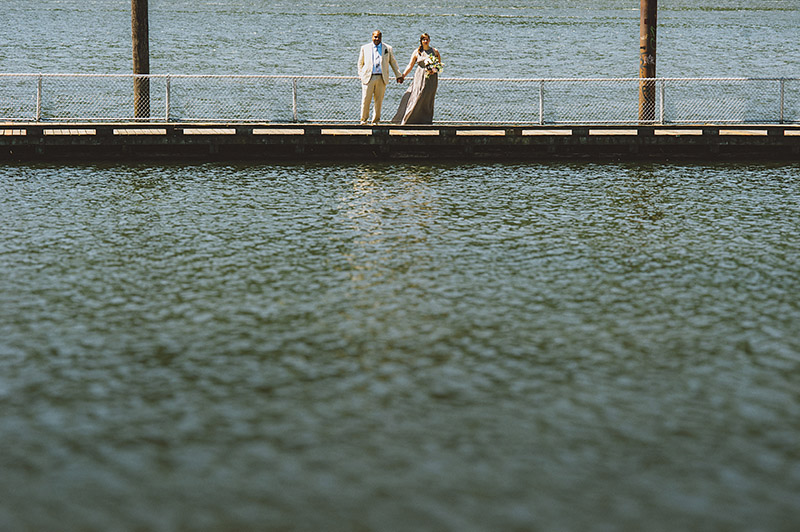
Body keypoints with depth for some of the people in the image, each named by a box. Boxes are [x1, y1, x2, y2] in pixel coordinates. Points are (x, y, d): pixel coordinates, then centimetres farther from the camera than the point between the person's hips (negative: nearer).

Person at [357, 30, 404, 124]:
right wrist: (361, 75, 8)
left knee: (379, 101, 1)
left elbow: (393, 63, 15)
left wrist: (399, 75, 12)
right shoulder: (365, 48, 10)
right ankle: (363, 119, 12)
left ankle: (375, 121, 10)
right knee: (366, 100, -3)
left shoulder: (388, 48, 11)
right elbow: (360, 63, 16)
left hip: (382, 78, 1)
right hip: (368, 78, -1)